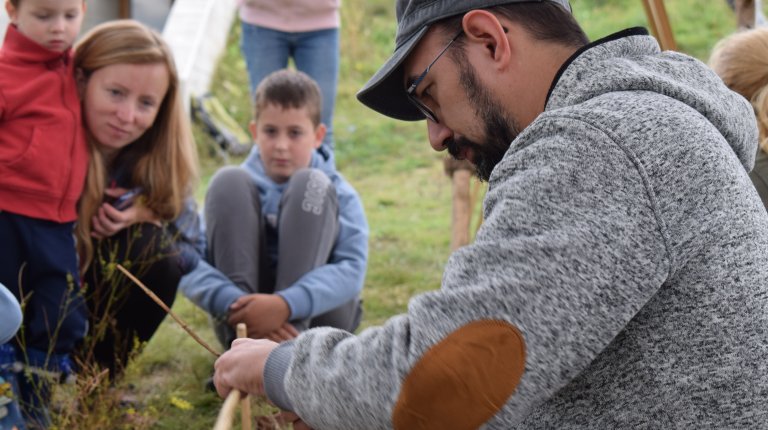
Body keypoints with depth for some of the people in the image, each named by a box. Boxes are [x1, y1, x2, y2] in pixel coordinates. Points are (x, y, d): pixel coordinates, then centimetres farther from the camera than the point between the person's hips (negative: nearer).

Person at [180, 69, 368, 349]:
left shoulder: (338, 194, 1)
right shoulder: (239, 187, 3)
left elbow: (352, 269, -18)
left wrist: (286, 305, -36)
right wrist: (232, 303, -35)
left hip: (316, 312, -1)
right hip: (240, 313, 1)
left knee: (311, 184, -16)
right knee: (229, 180, -12)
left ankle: (293, 337, -29)